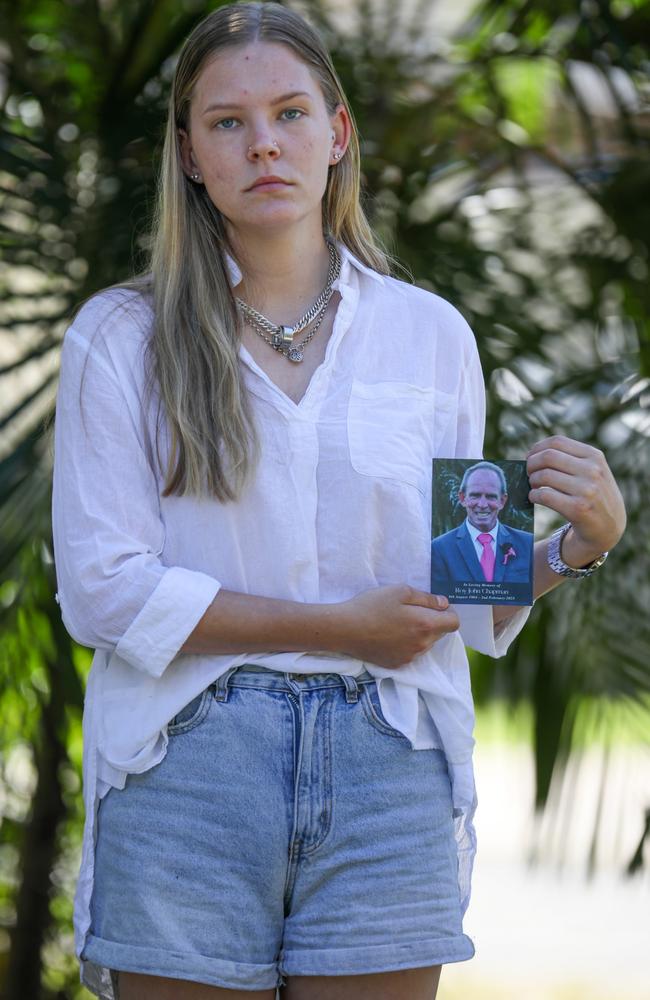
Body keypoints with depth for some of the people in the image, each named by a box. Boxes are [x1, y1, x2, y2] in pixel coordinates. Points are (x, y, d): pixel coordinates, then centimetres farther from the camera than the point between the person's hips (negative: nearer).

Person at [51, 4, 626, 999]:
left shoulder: (432, 334, 11)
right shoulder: (120, 338, 4)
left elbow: (463, 595, 14)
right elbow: (101, 587, -6)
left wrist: (581, 542, -5)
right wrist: (336, 627, -10)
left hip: (385, 773, 2)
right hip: (188, 769, -2)